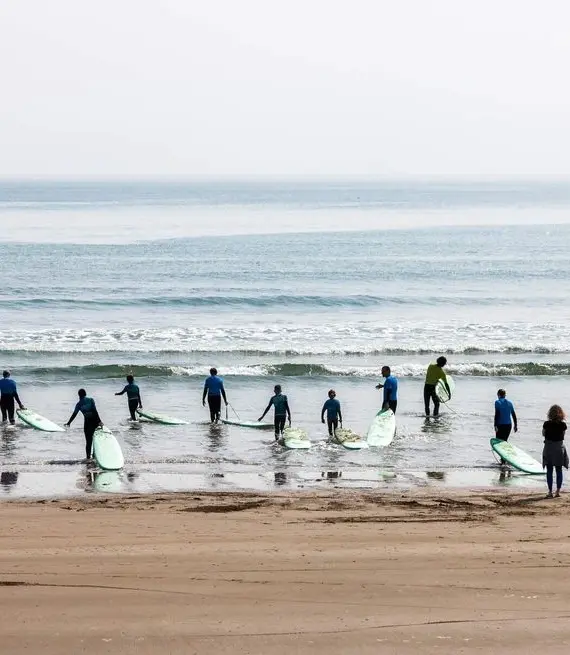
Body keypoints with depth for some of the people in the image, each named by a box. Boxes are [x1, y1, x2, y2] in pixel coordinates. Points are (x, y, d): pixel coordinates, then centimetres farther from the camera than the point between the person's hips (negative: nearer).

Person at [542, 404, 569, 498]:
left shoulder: (547, 424, -12)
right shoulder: (563, 425, -10)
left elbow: (543, 434, 3)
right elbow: (563, 434, 5)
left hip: (549, 448, -1)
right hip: (559, 447, 1)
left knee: (549, 471, 5)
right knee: (559, 470, 11)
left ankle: (550, 492, 4)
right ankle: (558, 491, 13)